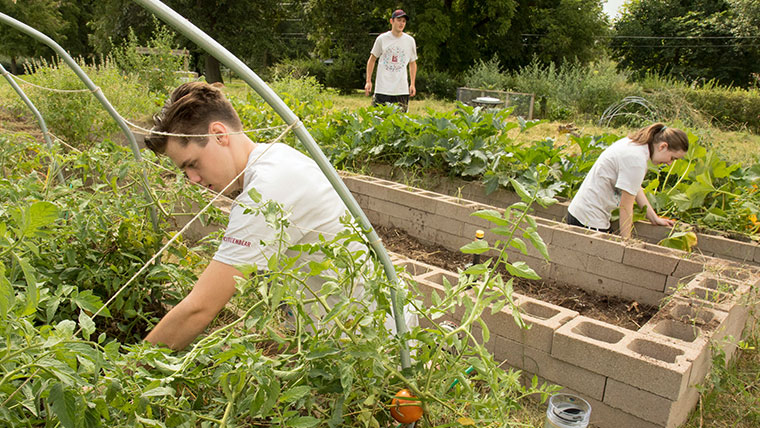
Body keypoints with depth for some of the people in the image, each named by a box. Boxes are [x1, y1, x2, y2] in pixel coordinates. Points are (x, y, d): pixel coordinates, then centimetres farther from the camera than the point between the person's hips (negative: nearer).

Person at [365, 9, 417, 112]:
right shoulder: (382, 39, 2)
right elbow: (372, 60, 10)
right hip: (382, 89, -1)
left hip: (402, 89, 2)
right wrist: (368, 81, 4)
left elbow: (413, 63, 17)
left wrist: (412, 84, 9)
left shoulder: (410, 40, 7)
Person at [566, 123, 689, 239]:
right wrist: (626, 241, -11)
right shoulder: (637, 159, -22)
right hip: (590, 219, -10)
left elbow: (635, 188, 17)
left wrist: (655, 219, 17)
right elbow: (626, 206, -17)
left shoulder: (634, 143, 7)